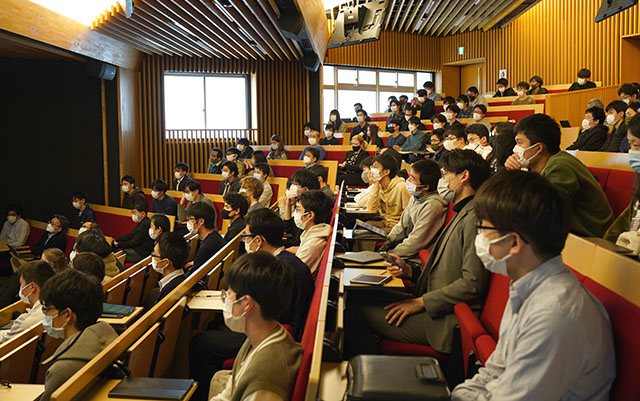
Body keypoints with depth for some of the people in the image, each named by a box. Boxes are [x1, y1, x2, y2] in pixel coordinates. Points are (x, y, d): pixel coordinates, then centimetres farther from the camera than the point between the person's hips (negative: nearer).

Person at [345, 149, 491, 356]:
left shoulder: (474, 219, -17)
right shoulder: (462, 215, 16)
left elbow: (472, 284, -23)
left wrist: (421, 302, -17)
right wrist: (410, 271, 3)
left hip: (445, 320, -10)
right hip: (433, 305, 10)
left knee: (356, 315, -10)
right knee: (360, 302, 9)